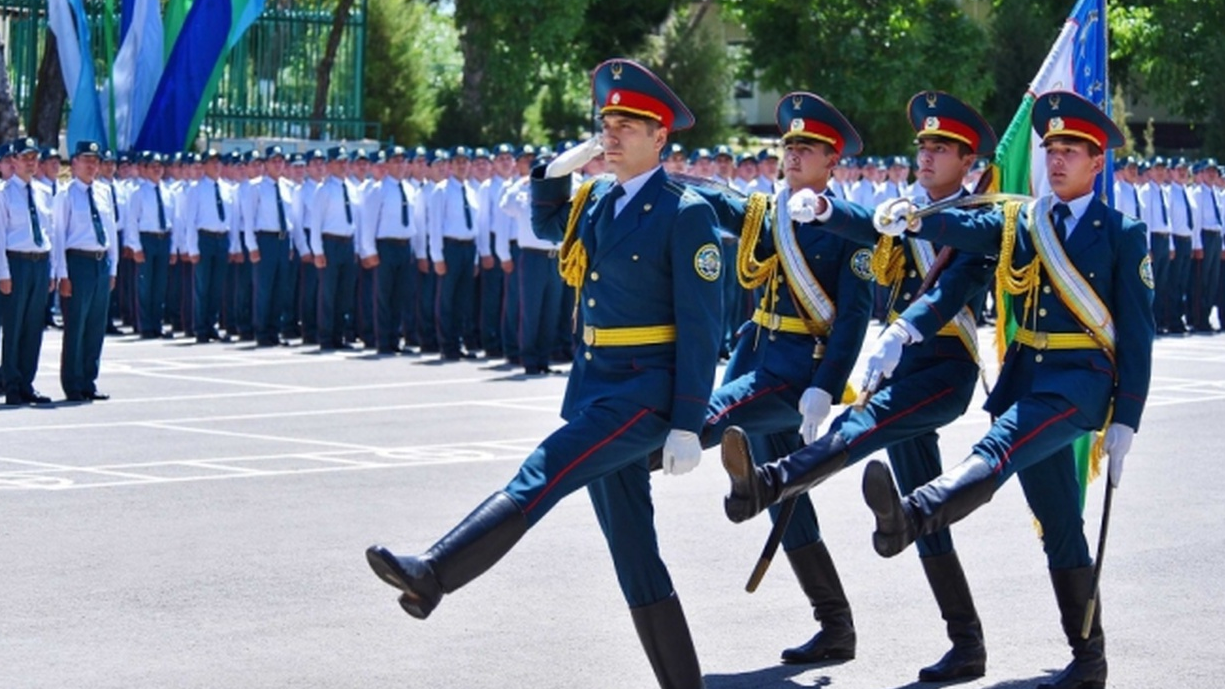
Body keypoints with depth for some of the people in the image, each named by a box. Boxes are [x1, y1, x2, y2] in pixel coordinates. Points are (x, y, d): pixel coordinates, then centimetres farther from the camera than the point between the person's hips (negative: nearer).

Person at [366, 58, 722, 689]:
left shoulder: (685, 214, -10)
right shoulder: (595, 201, 12)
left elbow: (701, 326, -13)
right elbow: (547, 225, 33)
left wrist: (687, 425, -17)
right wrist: (555, 173, 12)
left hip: (646, 389, -8)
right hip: (593, 385, 8)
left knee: (542, 473, -25)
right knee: (632, 548, 8)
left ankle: (431, 574, -38)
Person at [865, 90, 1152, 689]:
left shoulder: (1121, 235, 2)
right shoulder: (1018, 223, 12)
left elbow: (1136, 333, 0)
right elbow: (966, 228, -9)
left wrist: (1125, 418, -7)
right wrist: (912, 220, -32)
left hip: (1081, 381, -6)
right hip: (1025, 377, 6)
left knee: (998, 451, -32)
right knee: (1058, 524, 9)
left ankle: (908, 519, -57)